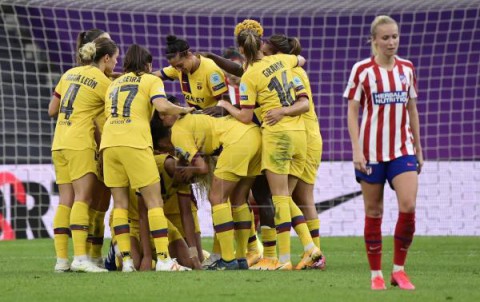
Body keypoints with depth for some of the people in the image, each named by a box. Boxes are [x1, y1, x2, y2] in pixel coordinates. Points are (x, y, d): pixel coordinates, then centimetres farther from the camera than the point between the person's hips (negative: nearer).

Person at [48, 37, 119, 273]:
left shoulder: (70, 74, 14)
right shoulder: (102, 81, -5)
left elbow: (52, 110, 17)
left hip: (59, 143, 7)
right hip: (80, 143, -7)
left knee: (65, 201, 5)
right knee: (82, 198, -10)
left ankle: (61, 259, 1)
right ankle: (80, 257, -20)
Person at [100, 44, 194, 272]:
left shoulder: (114, 84, 26)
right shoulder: (151, 80, 11)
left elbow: (107, 115, 20)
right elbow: (161, 106, -7)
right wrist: (184, 110, 6)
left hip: (108, 142, 5)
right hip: (135, 142, -5)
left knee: (120, 203, 8)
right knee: (154, 201, -1)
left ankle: (126, 259, 0)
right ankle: (163, 258, -9)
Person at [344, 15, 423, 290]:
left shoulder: (407, 68, 8)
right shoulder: (362, 70, -3)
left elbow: (412, 110, 15)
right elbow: (352, 112, -3)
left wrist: (418, 149, 15)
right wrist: (357, 150, -11)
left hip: (402, 149, 2)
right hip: (372, 150, -2)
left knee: (408, 206, -13)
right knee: (373, 212, 3)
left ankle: (399, 269, 1)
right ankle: (376, 274, 11)